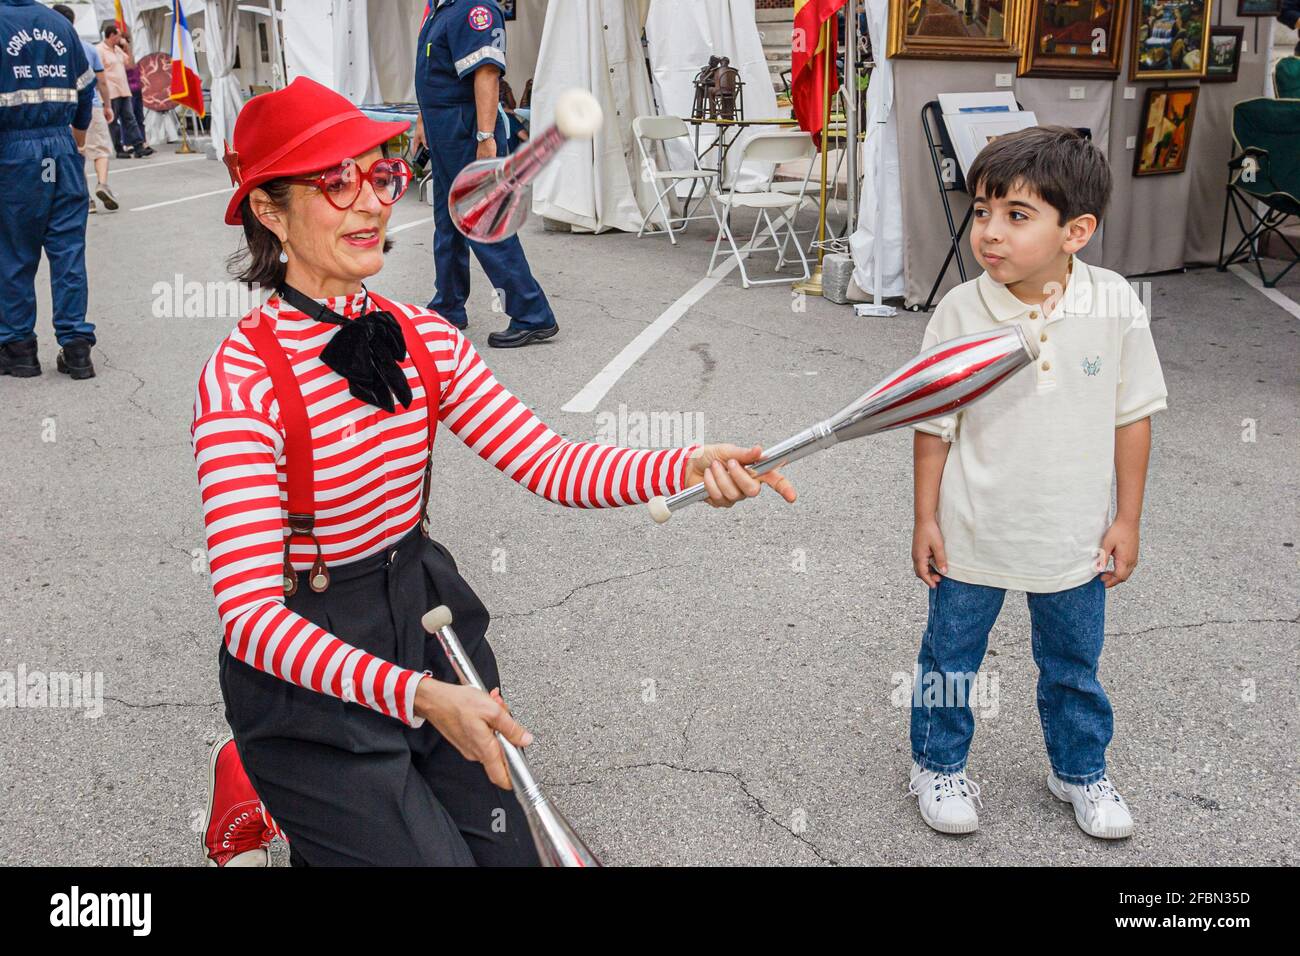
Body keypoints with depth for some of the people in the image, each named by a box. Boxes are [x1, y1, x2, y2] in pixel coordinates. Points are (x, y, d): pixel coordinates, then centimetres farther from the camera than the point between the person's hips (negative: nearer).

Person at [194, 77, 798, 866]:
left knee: (507, 851, 14)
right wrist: (421, 697, -39)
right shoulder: (242, 378, -22)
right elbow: (251, 612, -27)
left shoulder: (424, 338, -3)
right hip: (308, 675, -6)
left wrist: (689, 467, -26)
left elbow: (550, 462, -8)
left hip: (426, 620, 6)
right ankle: (256, 797, 23)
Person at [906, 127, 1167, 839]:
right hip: (972, 535, -1)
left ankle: (1079, 770, 45)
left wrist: (1126, 520, -1)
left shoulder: (1115, 305, -13)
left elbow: (1132, 415, -3)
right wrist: (926, 521, -4)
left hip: (1073, 538, 1)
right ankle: (937, 764, 40)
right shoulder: (960, 311, -16)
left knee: (1074, 667, 21)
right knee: (949, 658, 16)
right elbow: (934, 424, -7)